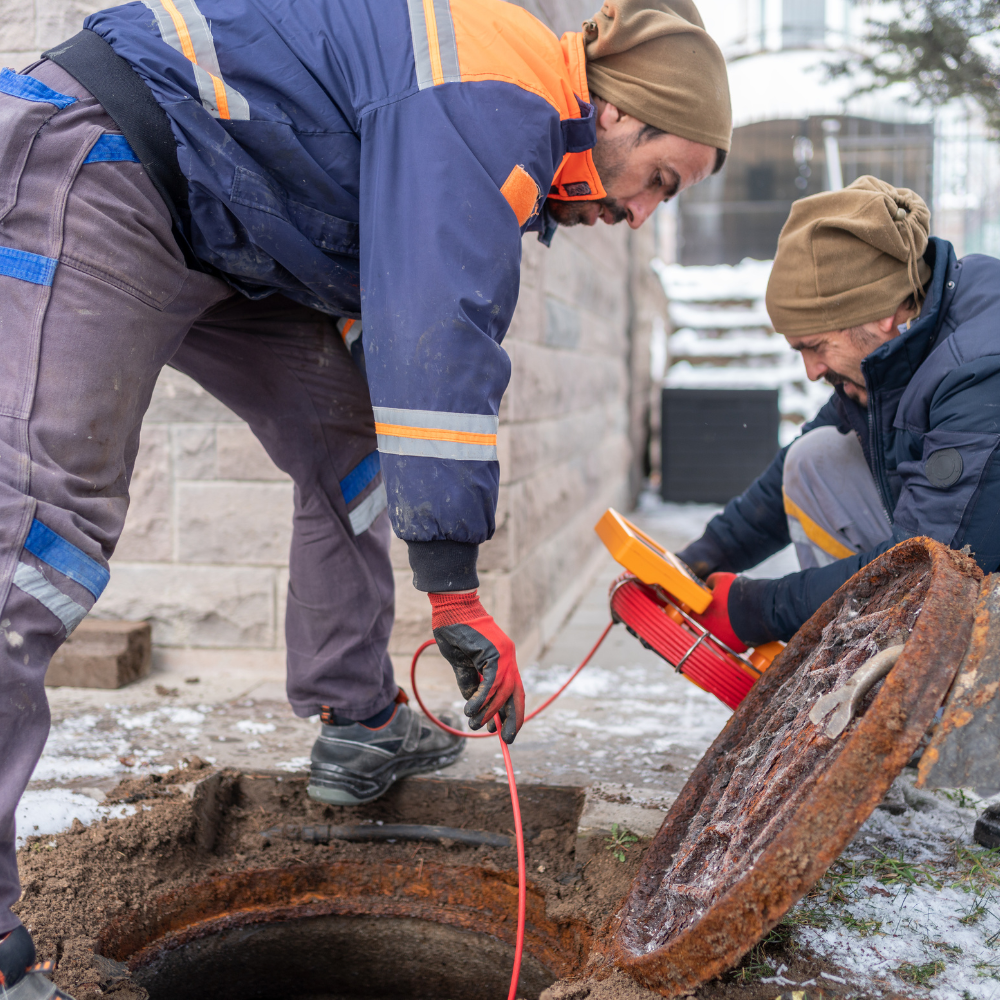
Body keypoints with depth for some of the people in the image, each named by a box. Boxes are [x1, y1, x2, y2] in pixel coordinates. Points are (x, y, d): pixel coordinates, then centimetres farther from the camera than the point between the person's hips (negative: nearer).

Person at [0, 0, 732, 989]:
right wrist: (454, 587, -28)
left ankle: (360, 730, 17)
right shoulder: (499, 97, -19)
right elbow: (436, 339, -29)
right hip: (100, 174, -11)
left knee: (346, 444, 10)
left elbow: (387, 319, 21)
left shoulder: (498, 127, 14)